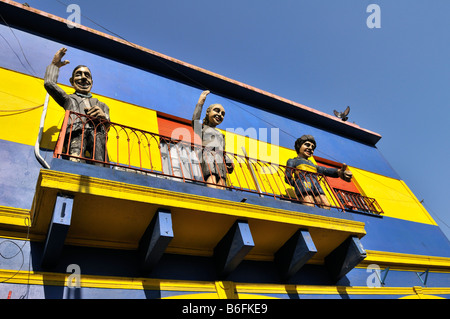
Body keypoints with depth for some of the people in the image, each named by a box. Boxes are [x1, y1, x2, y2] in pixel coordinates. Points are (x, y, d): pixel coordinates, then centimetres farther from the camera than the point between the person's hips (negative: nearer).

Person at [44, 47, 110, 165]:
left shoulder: (100, 105, 40)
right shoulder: (69, 99, 38)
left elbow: (107, 126, 26)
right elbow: (49, 83, 23)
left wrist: (104, 117, 1)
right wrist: (55, 64, 41)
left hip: (98, 132, 1)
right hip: (76, 130, -1)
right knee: (75, 159, -33)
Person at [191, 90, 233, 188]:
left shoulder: (221, 134, 36)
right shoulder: (202, 128, 22)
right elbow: (195, 120, 0)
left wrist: (229, 163, 10)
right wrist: (200, 102, 1)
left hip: (220, 160, 4)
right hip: (206, 157, -4)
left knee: (221, 188, -18)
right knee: (211, 185, -27)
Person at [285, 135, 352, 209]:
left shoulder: (313, 165, 38)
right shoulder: (292, 161, 29)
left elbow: (326, 170, 14)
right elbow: (288, 178, 16)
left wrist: (339, 172, -5)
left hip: (316, 185, 4)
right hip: (303, 183, -4)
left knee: (326, 206, -22)